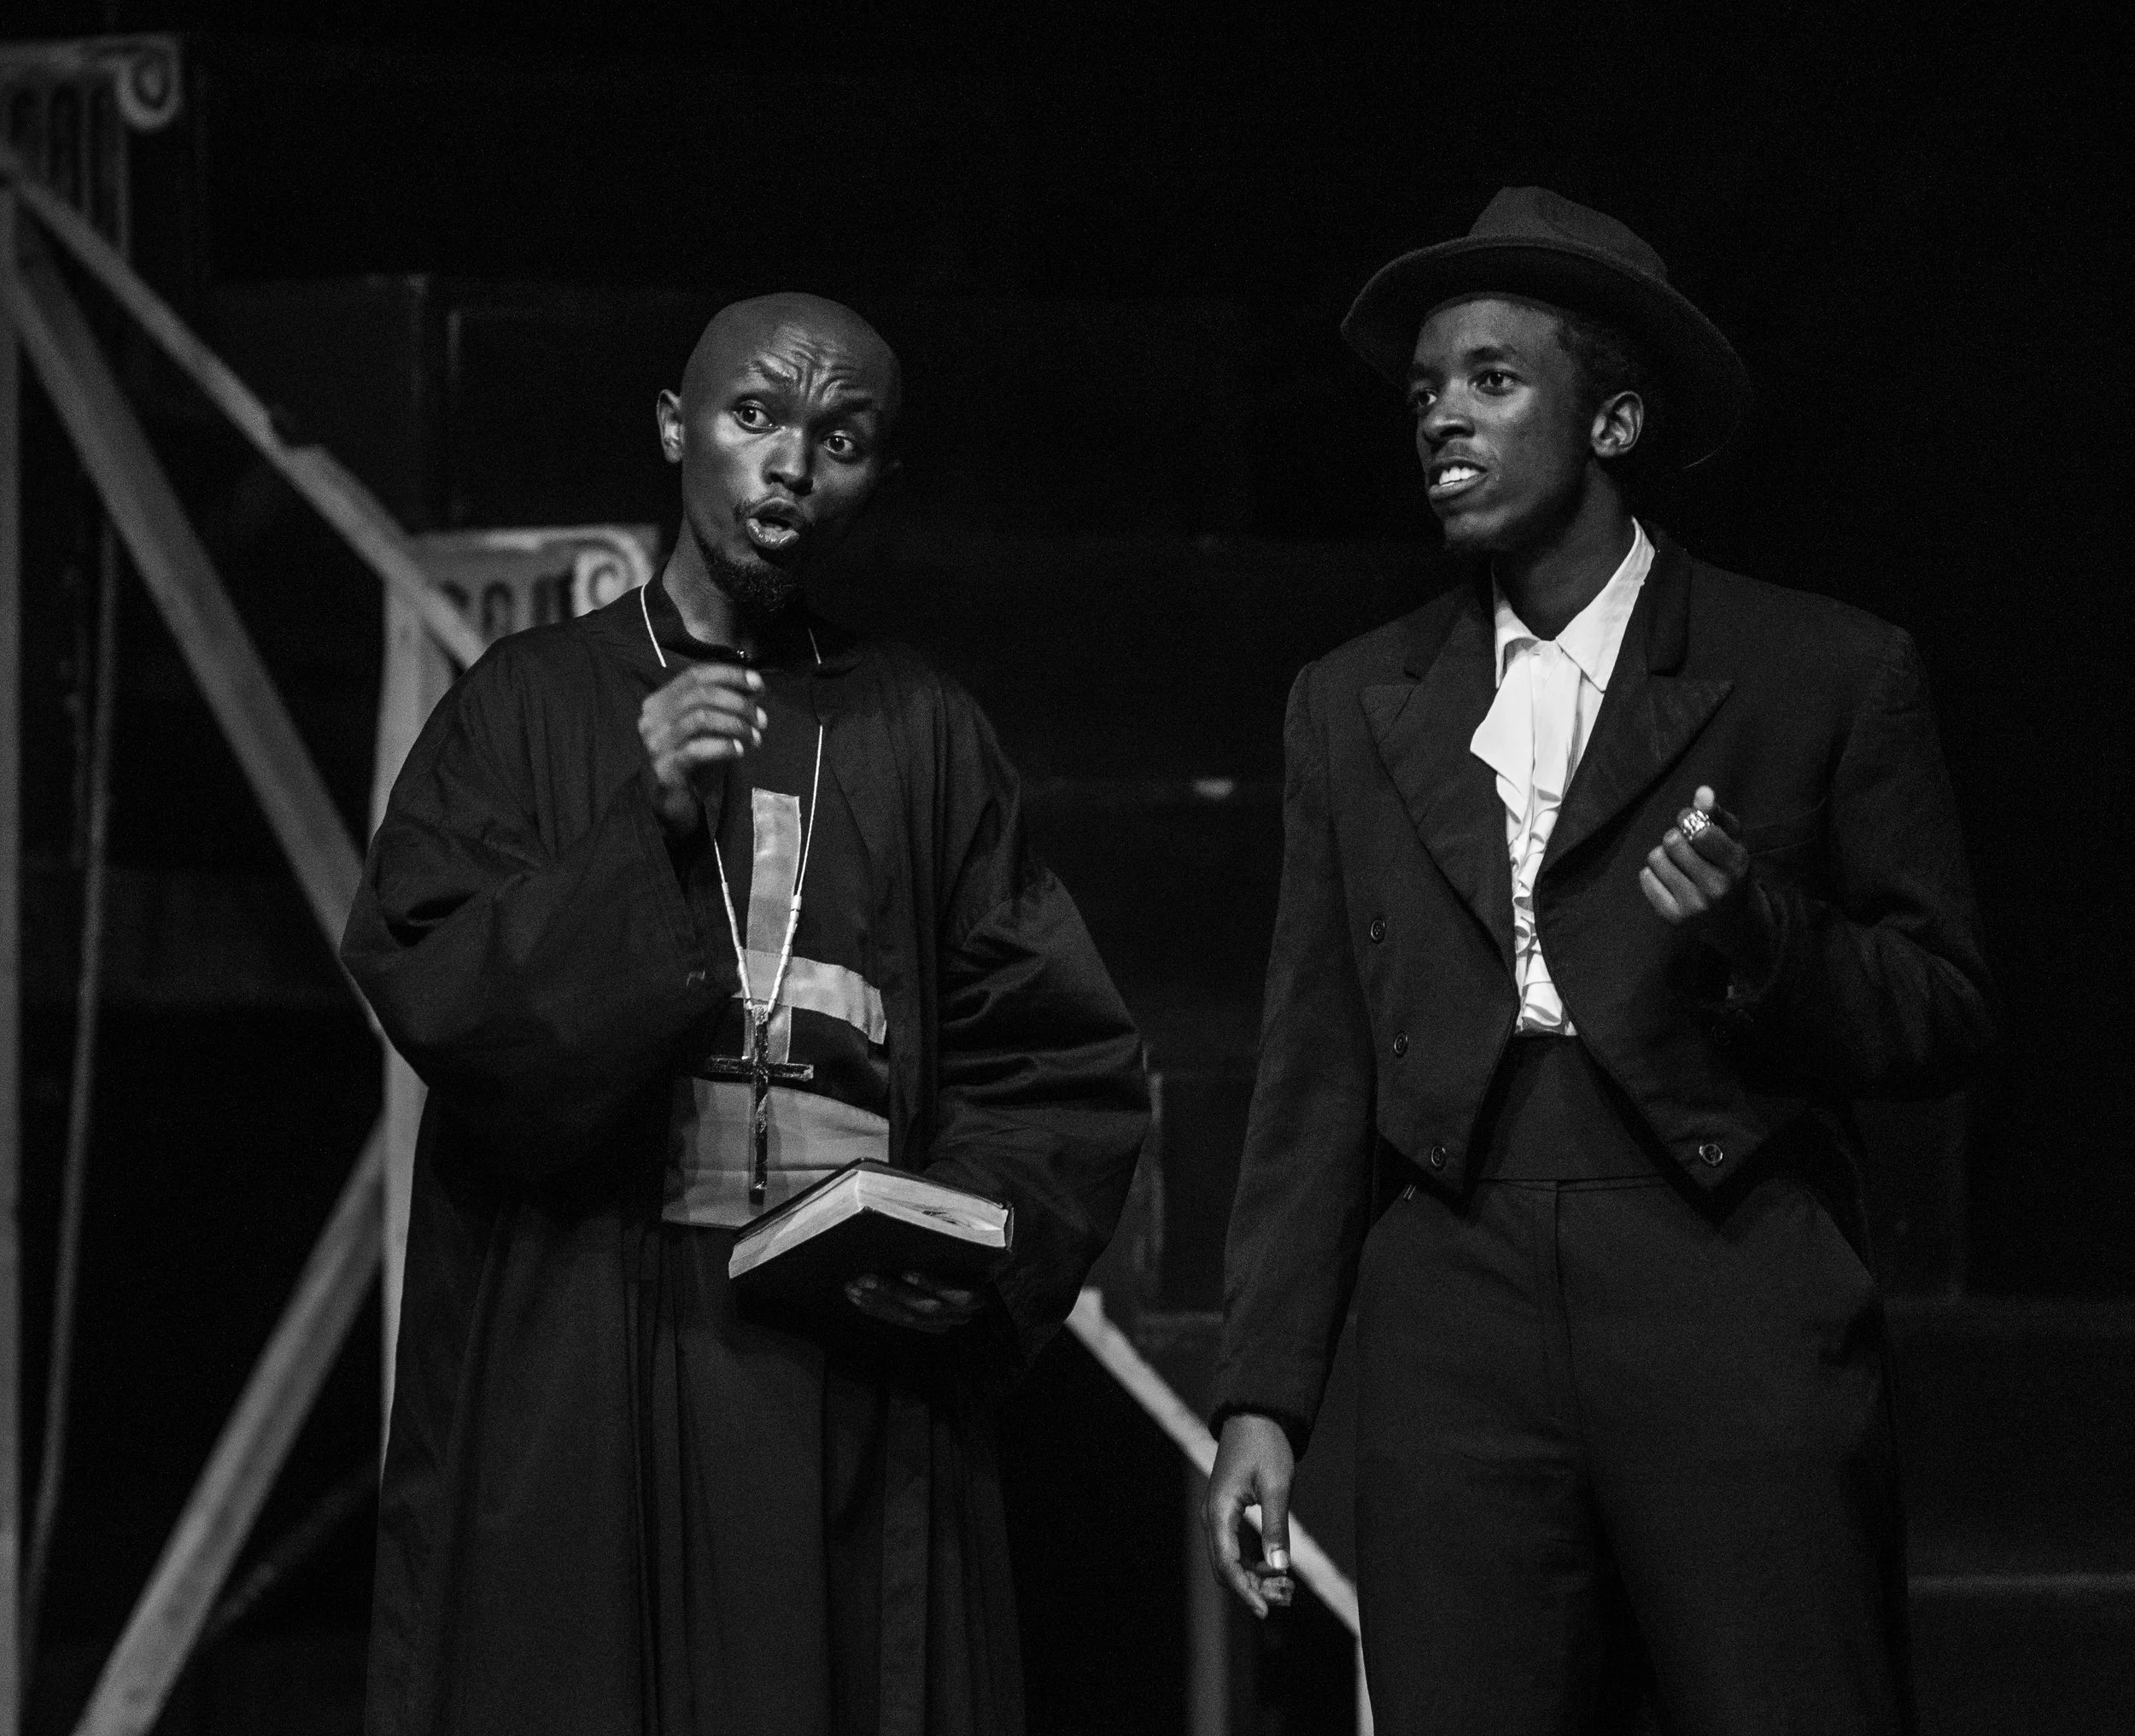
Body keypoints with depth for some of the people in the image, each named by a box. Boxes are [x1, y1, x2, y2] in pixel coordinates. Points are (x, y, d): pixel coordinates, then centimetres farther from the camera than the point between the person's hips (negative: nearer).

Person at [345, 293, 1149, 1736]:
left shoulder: (923, 735, 11)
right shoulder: (533, 706, 7)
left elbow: (1063, 1070, 9)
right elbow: (430, 996, -5)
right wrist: (644, 828, -15)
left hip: (859, 1364, 2)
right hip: (578, 1382, -1)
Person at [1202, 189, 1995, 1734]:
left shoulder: (1828, 676, 7)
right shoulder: (1358, 707, 17)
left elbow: (1947, 1014, 8)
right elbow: (1318, 1076, 16)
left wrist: (1764, 939, -12)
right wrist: (1264, 1397, 8)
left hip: (1737, 1317, -3)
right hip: (1457, 1324, 3)